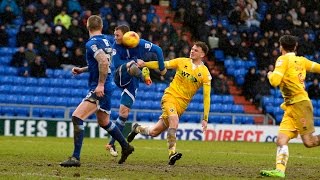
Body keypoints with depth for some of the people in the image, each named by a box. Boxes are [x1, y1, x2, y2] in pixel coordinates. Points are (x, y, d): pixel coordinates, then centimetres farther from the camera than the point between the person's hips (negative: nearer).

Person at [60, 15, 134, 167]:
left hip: (99, 89, -10)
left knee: (77, 117, -16)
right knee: (104, 122, 27)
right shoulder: (105, 41, 13)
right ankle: (126, 147, 42)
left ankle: (76, 157, -21)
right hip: (106, 88, 10)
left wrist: (100, 84, -27)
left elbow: (104, 62, -28)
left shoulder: (92, 43, -14)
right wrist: (82, 70, 25)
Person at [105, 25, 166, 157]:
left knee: (124, 112, -3)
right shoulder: (116, 46, -9)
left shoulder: (139, 44, -11)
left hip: (131, 82, 0)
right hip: (120, 78, 0)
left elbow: (158, 50, -3)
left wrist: (162, 68, 0)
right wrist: (134, 62, -24)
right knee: (132, 66, -35)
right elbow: (116, 64, -19)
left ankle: (112, 144, 4)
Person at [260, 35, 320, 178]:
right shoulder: (301, 60, 15)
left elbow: (275, 81, -15)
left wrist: (270, 74, 6)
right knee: (281, 140, -5)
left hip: (299, 103, -8)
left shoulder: (284, 59, -6)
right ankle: (280, 170, -16)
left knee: (308, 141, -10)